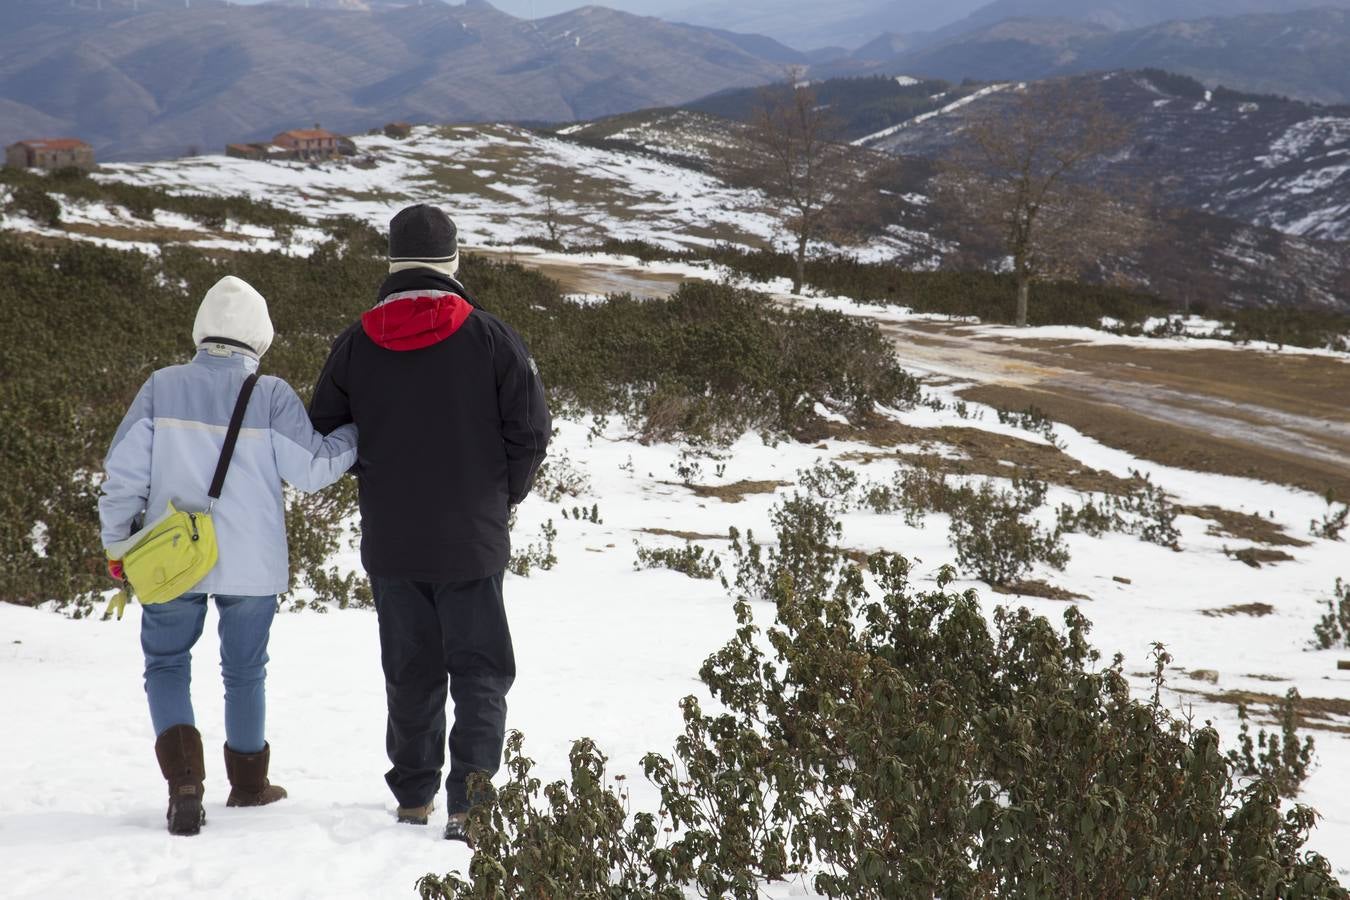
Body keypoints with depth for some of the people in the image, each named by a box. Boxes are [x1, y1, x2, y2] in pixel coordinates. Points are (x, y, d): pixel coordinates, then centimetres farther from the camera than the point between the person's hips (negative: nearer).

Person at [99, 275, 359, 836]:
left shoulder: (162, 388, -4)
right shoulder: (270, 395, -9)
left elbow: (124, 470, -4)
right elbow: (313, 469, -9)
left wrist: (116, 542, 8)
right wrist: (359, 433, 7)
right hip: (251, 564, 0)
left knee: (166, 664, 15)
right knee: (244, 671, 18)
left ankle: (184, 779, -4)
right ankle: (248, 782, 29)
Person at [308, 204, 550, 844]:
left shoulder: (356, 344, -2)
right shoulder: (490, 338, -9)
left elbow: (324, 434, 6)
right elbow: (531, 432, -7)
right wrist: (501, 498, 10)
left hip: (390, 543, 3)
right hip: (472, 540, -2)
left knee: (409, 671, 16)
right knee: (480, 671, 4)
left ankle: (414, 797, 24)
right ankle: (469, 803, -9)